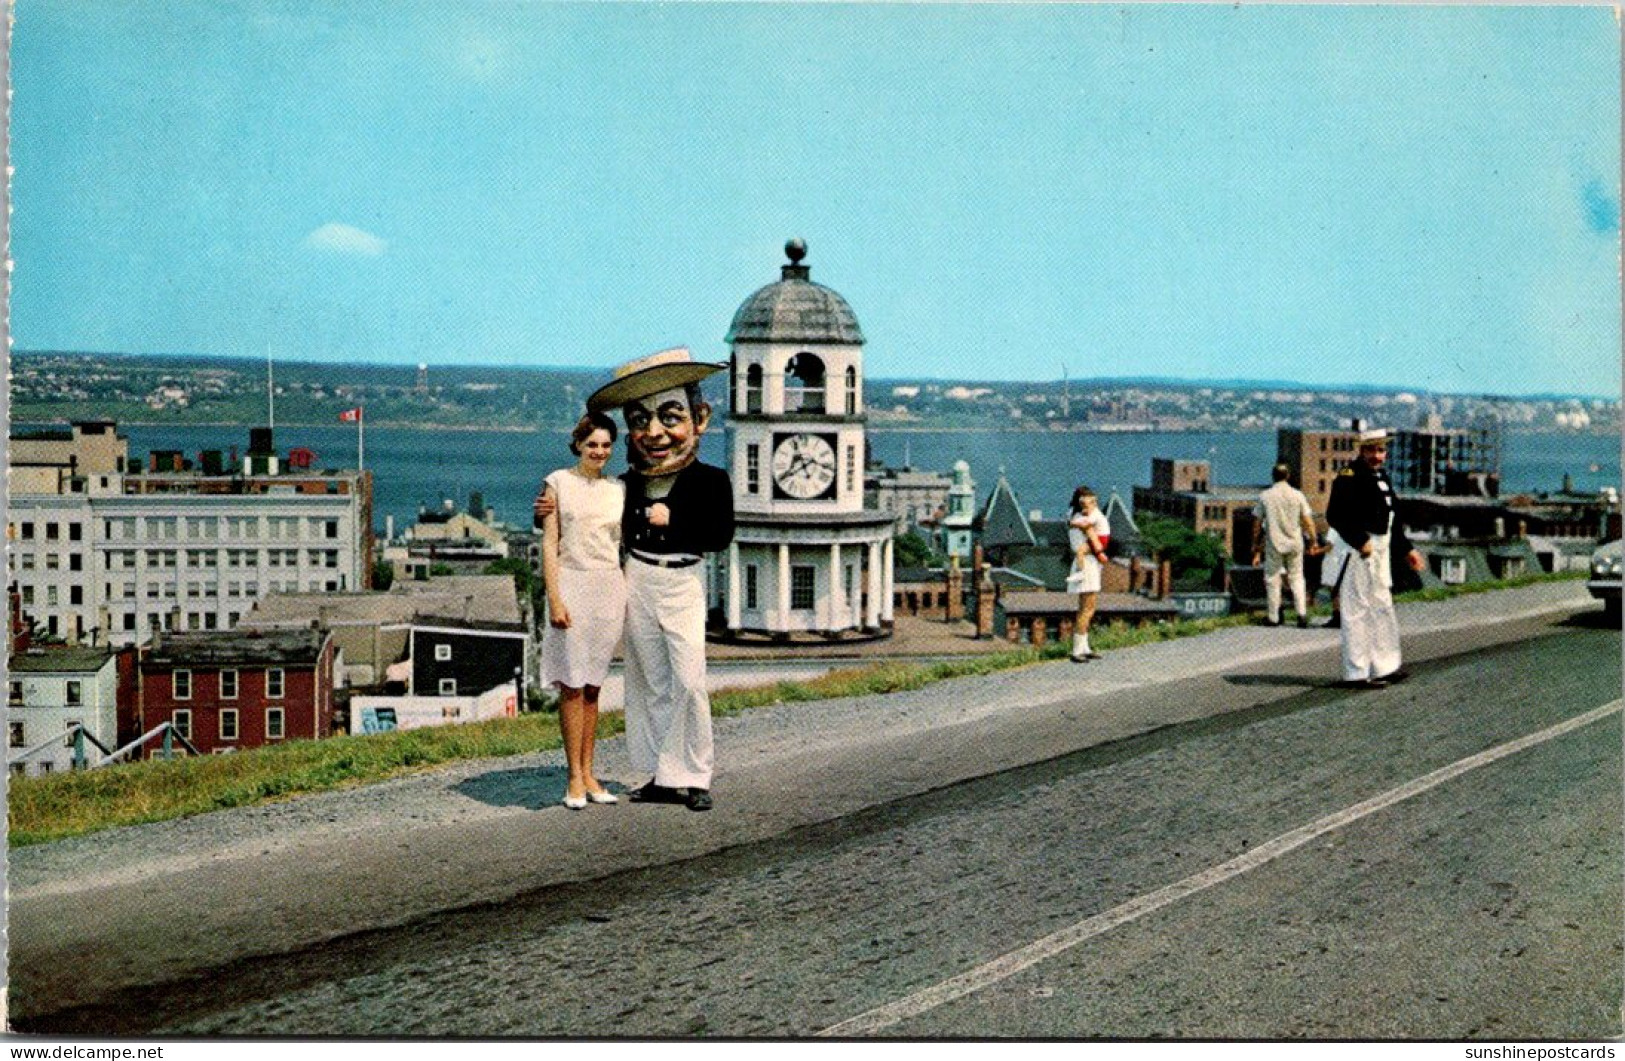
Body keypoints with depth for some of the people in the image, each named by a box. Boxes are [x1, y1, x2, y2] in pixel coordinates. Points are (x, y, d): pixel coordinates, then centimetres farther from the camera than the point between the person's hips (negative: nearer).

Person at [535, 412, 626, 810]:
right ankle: (575, 779, -1)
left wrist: (628, 597, 9)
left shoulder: (618, 489, 12)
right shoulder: (558, 483, 1)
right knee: (572, 684, -4)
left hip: (610, 588, 4)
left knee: (593, 686, 7)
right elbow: (549, 544, -3)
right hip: (572, 584, -4)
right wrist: (554, 598, -11)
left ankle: (588, 774, 11)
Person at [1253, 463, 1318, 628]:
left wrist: (1255, 546, 11)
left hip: (1273, 543, -1)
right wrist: (1313, 540, 10)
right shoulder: (1298, 495, 0)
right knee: (1296, 577, 11)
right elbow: (1308, 522, -1)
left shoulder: (1265, 496, -2)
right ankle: (1301, 612, -4)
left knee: (1272, 580, 7)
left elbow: (1258, 524, 2)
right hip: (1295, 543, 1)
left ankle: (1274, 618, 9)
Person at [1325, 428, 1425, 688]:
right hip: (1356, 552, -10)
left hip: (1379, 552, 10)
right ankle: (1357, 673, 1)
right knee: (1357, 612, -5)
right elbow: (1335, 516, -23)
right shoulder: (1348, 478, -14)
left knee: (1382, 608, 16)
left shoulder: (1381, 478, 15)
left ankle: (1383, 667, 26)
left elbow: (1391, 520, 23)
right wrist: (1360, 542, -26)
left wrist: (1406, 550, 20)